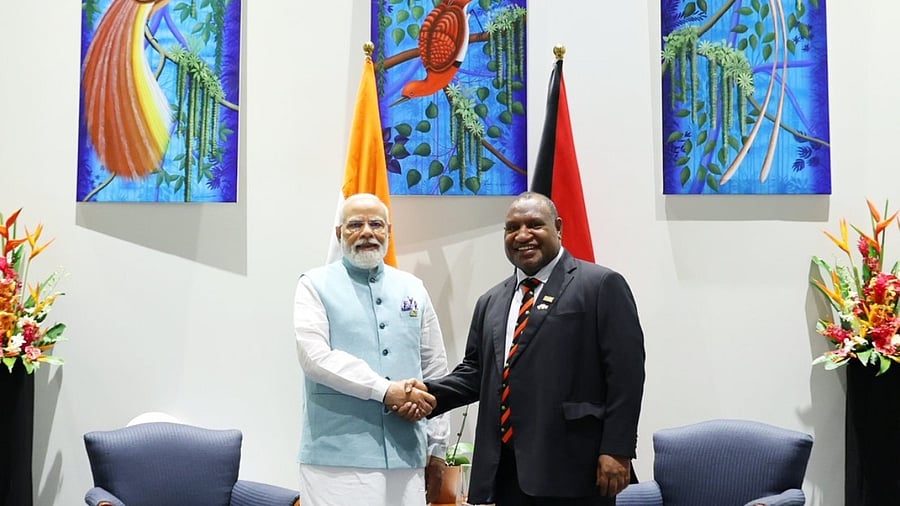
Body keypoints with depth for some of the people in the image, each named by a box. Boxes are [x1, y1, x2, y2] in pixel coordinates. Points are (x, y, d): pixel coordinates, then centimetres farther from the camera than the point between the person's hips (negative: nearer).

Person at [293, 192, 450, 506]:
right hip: (337, 457, -4)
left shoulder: (413, 288, 13)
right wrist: (386, 391, -18)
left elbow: (435, 371, 14)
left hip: (405, 455, 4)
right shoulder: (316, 286, 2)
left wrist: (437, 448, 11)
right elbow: (315, 356, -12)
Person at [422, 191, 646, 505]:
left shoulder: (601, 285, -2)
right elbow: (476, 372, 20)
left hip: (573, 466, -6)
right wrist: (429, 393, 1)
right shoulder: (491, 302, 18)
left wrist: (616, 450, -13)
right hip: (507, 469, 6)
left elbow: (625, 373, -8)